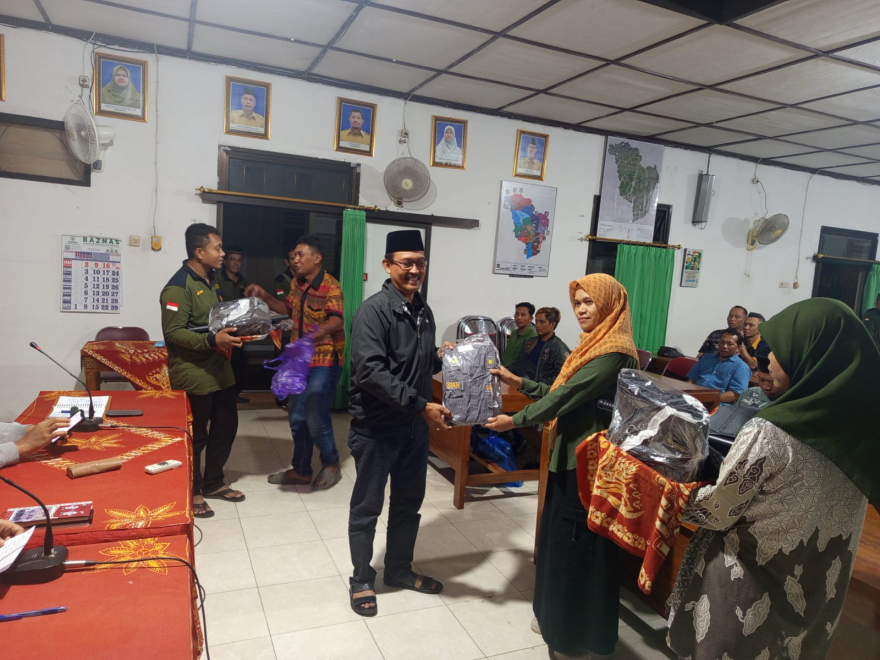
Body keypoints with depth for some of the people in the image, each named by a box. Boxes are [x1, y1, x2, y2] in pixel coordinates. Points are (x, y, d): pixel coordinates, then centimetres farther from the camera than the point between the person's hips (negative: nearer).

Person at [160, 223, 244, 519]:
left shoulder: (211, 280, 12)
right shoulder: (178, 287, -17)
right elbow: (173, 332, -22)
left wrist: (233, 332, 7)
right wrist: (212, 340, -32)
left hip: (219, 369, 9)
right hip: (193, 374, -9)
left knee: (226, 425, 16)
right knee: (195, 436, 5)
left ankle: (213, 482, 33)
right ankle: (191, 492, 23)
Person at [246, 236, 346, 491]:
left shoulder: (331, 286, -18)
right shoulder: (296, 283, 8)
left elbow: (337, 320, -31)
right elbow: (288, 309, 24)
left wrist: (319, 332, -50)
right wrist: (264, 296, 11)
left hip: (325, 360, -9)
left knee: (316, 417, -7)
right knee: (297, 417, 13)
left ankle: (331, 463, 18)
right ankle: (301, 470, 26)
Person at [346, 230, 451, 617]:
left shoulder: (423, 311, 8)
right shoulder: (374, 310, -17)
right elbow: (370, 372, -26)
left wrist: (441, 358, -2)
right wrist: (421, 405, -27)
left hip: (415, 426, 7)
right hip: (376, 427, -7)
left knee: (409, 502, 19)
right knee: (367, 506, 9)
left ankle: (399, 569, 38)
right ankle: (361, 580, 28)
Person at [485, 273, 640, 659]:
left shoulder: (614, 353, -20)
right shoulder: (594, 345, 11)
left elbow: (568, 395, -22)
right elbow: (564, 393, 13)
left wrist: (516, 420, -14)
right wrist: (520, 383, 8)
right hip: (572, 453, 10)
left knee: (577, 543, 3)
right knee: (561, 536, 19)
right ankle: (557, 615, 36)